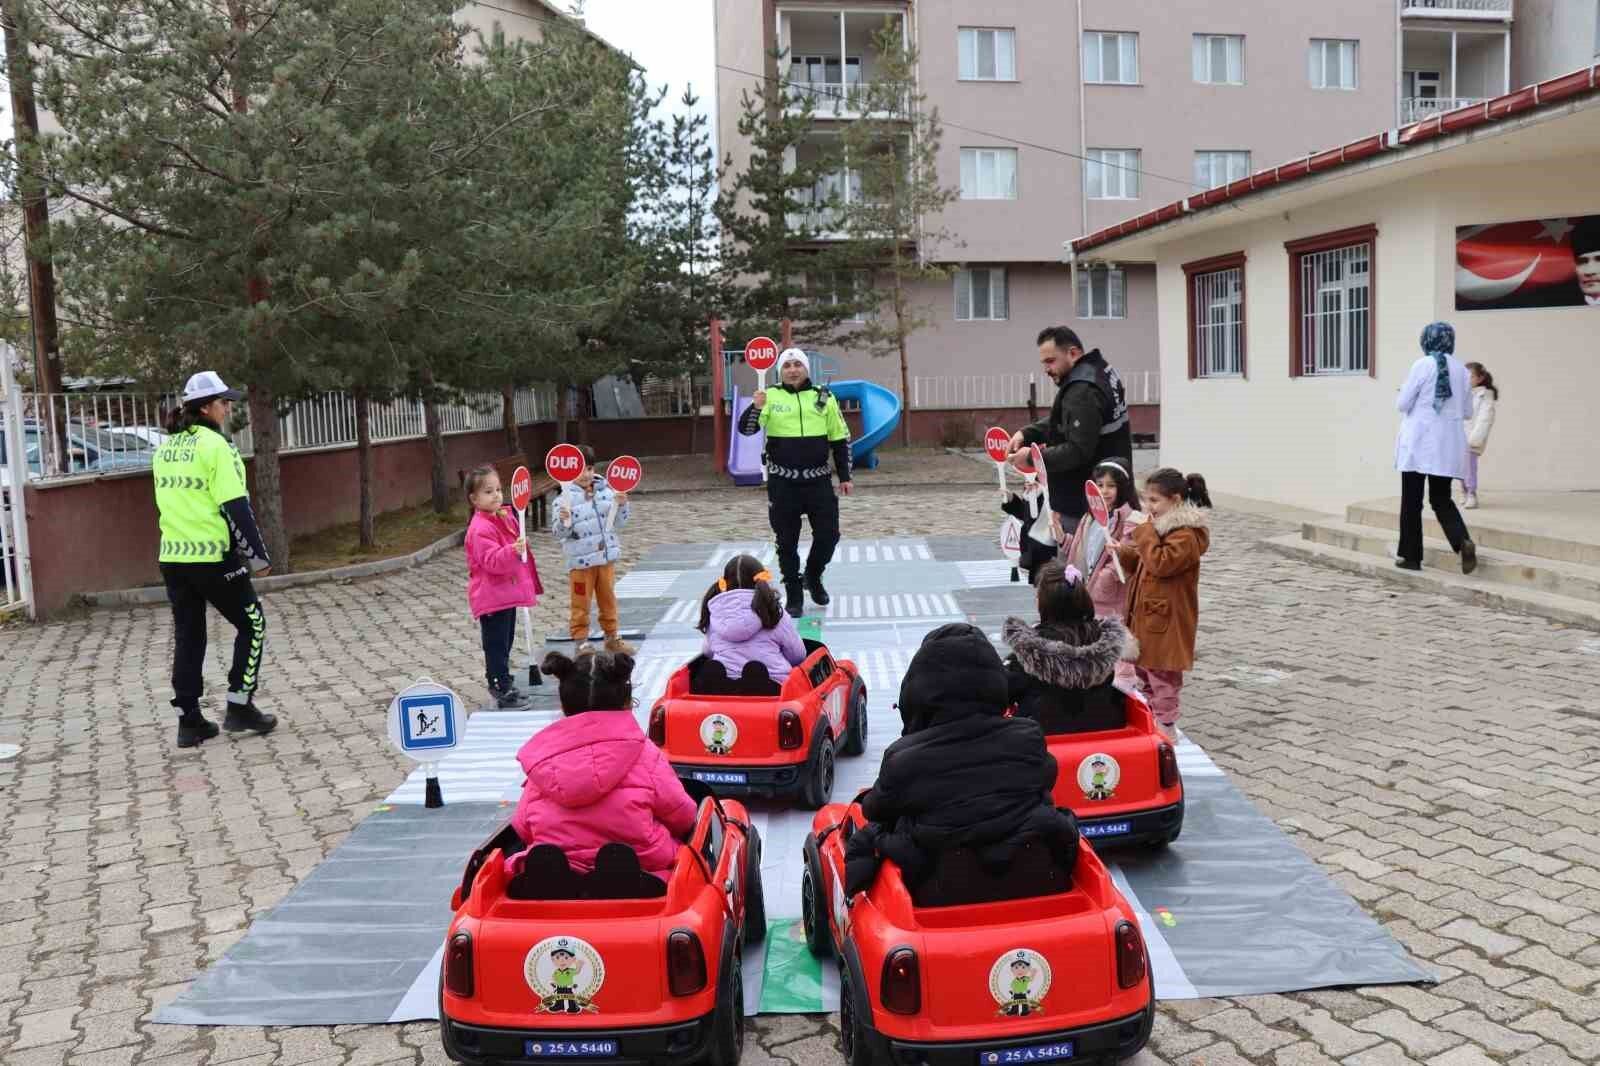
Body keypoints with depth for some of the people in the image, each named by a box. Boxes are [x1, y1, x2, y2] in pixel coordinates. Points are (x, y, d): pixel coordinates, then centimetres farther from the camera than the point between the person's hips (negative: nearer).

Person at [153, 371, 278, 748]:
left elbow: (169, 502, 20)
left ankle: (189, 721, 13)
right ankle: (240, 706, 7)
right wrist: (258, 554, -11)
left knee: (187, 636, 11)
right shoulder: (214, 445, -11)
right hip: (213, 557, -7)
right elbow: (236, 506, -15)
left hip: (172, 557, 7)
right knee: (252, 624, 8)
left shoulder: (164, 450, 13)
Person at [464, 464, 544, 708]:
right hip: (491, 597, -10)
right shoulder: (480, 529, -20)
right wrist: (513, 551, -45)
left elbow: (518, 554, 22)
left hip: (506, 594, 10)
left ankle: (503, 684, 33)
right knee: (496, 646, -4)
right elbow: (492, 561, -28)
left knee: (505, 643, 20)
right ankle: (502, 691, 0)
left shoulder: (505, 517, 9)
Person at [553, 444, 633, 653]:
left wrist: (621, 505, -7)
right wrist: (563, 521, -30)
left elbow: (619, 522, 10)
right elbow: (558, 534, -10)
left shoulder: (605, 491, 3)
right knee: (581, 603, 3)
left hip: (606, 556, 4)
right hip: (580, 560, -4)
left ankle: (612, 637, 28)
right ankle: (581, 642, 13)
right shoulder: (566, 497, -9)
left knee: (608, 598, 15)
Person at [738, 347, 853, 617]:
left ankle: (813, 576, 32)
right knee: (787, 541, 5)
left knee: (828, 535, 3)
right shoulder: (771, 397, -1)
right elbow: (746, 429, -9)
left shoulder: (824, 398, 4)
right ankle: (793, 596, 18)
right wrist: (756, 408, -28)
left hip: (818, 480, 1)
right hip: (782, 483, -1)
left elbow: (840, 439, 10)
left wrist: (845, 476, 7)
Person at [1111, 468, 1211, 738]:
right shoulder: (1163, 527, 14)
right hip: (1146, 616, 10)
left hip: (1166, 621, -10)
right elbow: (1143, 565, 21)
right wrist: (1125, 553, 3)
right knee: (1145, 672, 18)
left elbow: (1160, 563, -27)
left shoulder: (1186, 535, -18)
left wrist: (1145, 532, -21)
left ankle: (1165, 727, 9)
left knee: (1162, 677, -1)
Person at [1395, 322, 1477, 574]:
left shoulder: (1423, 365, -8)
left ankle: (1411, 556, 10)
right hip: (1448, 444, 4)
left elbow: (1402, 405, -6)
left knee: (1412, 501, 6)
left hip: (1419, 442, -4)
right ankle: (1464, 541, -12)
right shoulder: (1461, 369, 5)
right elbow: (1467, 412, 12)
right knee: (1441, 499, 12)